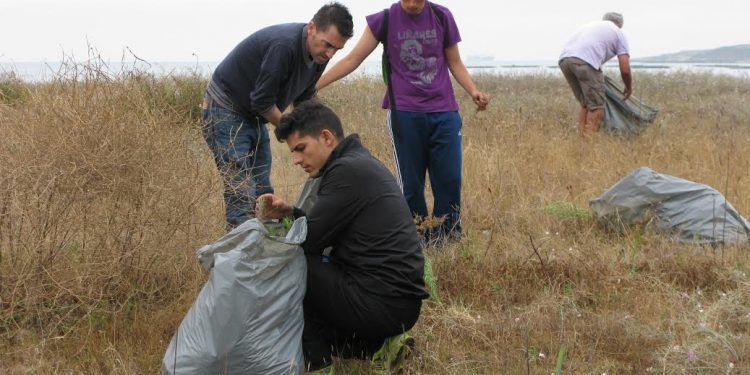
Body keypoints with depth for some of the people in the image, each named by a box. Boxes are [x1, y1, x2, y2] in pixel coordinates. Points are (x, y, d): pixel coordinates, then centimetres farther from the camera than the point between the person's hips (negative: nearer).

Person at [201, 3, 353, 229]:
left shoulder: (318, 55, -3)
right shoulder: (283, 45, -30)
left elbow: (303, 100, 10)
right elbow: (262, 101, -24)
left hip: (255, 117, 9)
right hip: (225, 111, -9)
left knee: (263, 194, 7)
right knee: (241, 195, -14)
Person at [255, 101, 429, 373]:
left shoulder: (347, 170, -16)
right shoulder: (360, 162, 14)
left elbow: (309, 239, -13)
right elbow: (326, 228, 20)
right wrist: (289, 212, 5)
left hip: (381, 305, -10)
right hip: (403, 300, 10)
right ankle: (376, 344, 11)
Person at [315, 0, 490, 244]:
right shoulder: (384, 21, -1)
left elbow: (455, 62, 12)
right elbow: (352, 60, 2)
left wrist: (474, 92, -5)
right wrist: (312, 85, -3)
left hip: (444, 112, 2)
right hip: (405, 114, -1)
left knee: (449, 180, -2)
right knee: (411, 184, 2)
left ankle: (448, 242, 10)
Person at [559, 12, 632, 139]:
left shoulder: (591, 24, 37)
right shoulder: (618, 33, 21)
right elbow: (625, 70, 14)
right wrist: (629, 88, 32)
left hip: (564, 58, 6)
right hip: (585, 61, -6)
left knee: (585, 104, 19)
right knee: (596, 106, 3)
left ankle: (582, 138, 16)